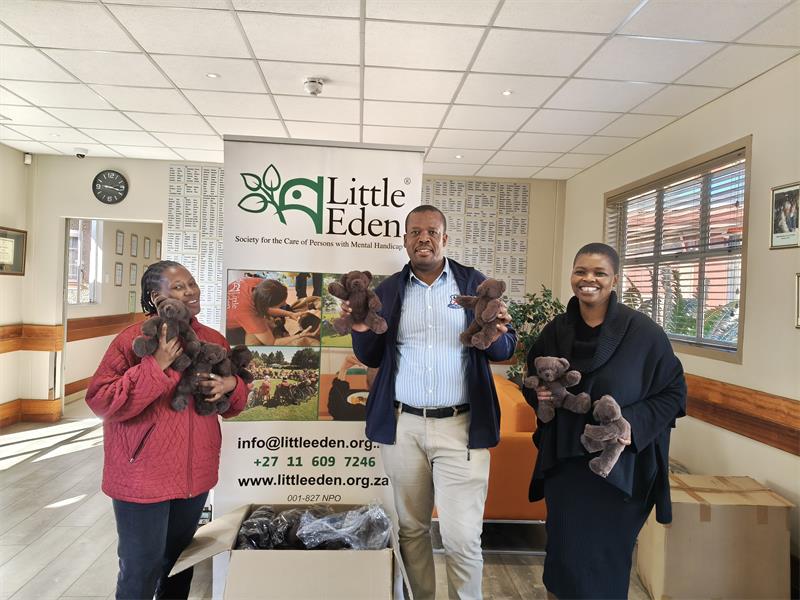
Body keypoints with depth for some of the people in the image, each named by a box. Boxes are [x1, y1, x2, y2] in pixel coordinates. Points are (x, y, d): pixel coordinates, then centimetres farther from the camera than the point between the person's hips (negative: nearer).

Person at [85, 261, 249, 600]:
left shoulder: (214, 340, 3)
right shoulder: (134, 338, -13)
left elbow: (233, 405, 12)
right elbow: (100, 401, -19)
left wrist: (231, 386, -12)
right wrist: (157, 367, -27)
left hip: (195, 474, 5)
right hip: (144, 475, -5)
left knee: (179, 559, 22)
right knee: (142, 569, 8)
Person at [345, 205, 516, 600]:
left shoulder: (474, 283, 3)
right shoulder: (387, 290, 7)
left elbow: (506, 351, 2)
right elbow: (371, 358, 9)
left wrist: (497, 335, -20)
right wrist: (362, 329, -11)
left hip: (460, 427, -2)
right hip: (402, 426, 2)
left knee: (462, 537, -1)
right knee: (411, 529, 14)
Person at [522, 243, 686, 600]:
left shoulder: (643, 332, -10)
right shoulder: (555, 331, 2)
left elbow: (673, 392, -4)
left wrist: (633, 425, -19)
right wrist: (538, 394, -9)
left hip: (619, 466, -3)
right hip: (564, 463, 3)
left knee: (607, 560, 10)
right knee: (565, 556, 11)